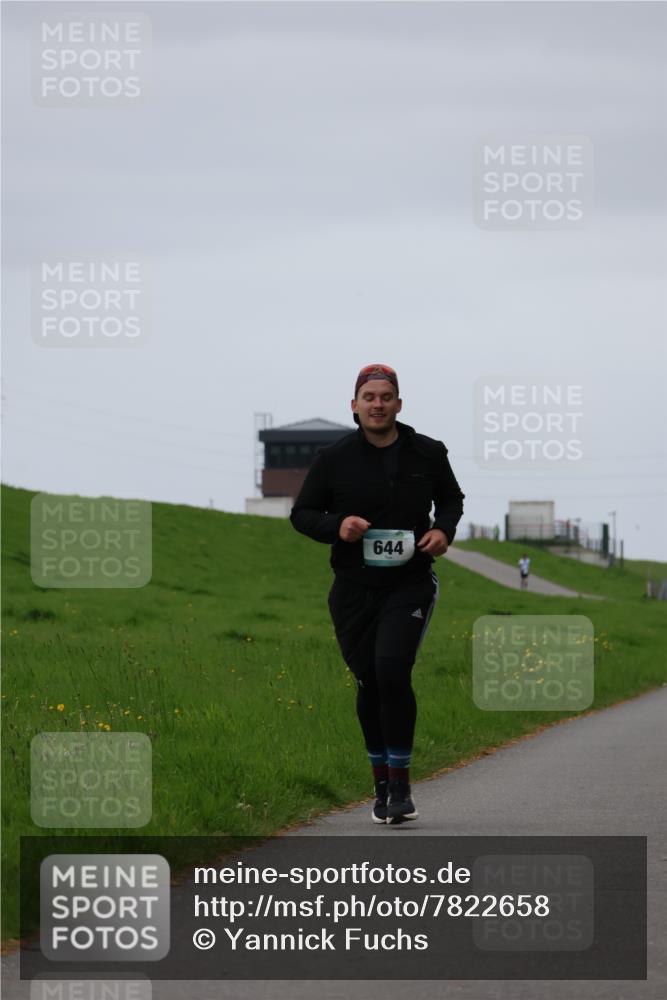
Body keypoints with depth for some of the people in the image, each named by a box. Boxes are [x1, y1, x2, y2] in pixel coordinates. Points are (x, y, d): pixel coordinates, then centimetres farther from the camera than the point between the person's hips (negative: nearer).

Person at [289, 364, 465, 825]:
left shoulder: (428, 454, 2)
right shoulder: (334, 459, -1)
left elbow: (452, 497, 20)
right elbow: (302, 513, 6)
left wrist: (444, 529, -1)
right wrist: (336, 525, -15)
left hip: (410, 584, -1)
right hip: (354, 591, 1)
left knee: (393, 671, -19)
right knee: (370, 682, 6)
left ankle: (401, 784, -10)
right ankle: (383, 784, 24)